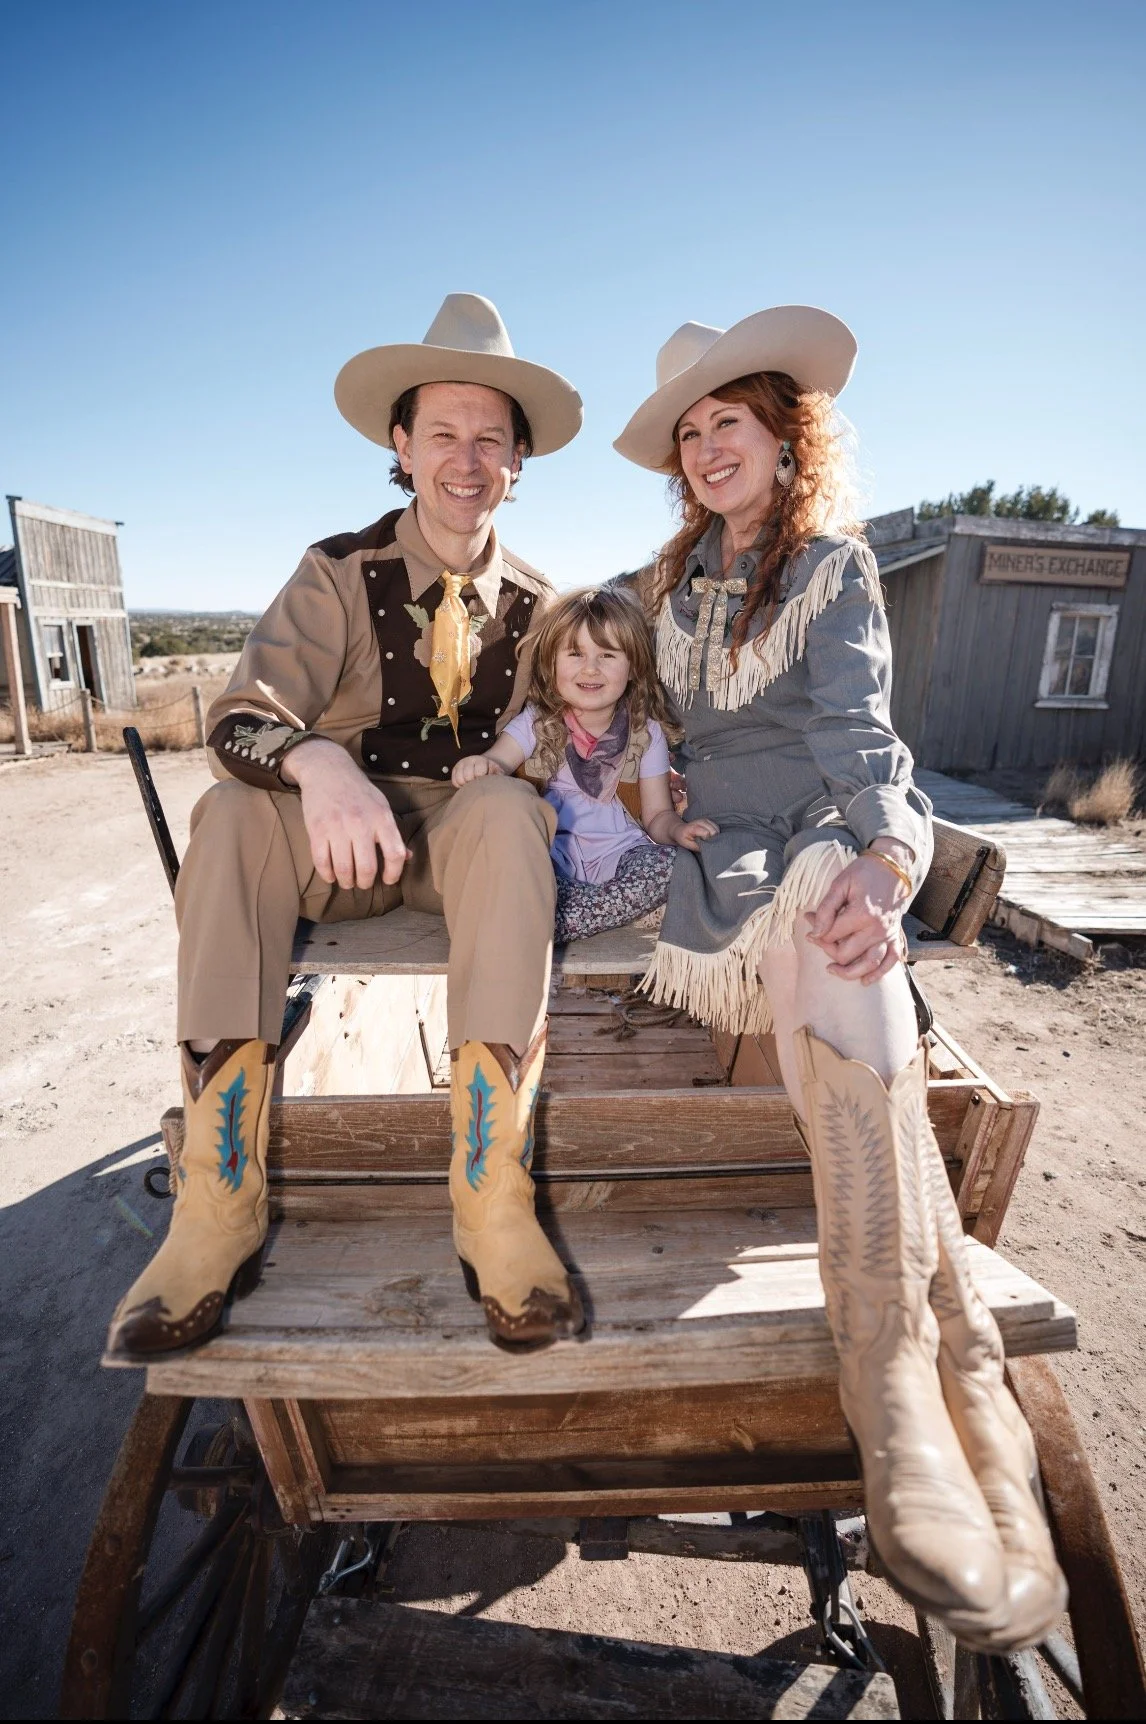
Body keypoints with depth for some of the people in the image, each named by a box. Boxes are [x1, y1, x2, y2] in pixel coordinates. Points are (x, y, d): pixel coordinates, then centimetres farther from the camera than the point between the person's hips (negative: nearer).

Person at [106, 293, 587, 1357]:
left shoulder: (534, 605, 8)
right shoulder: (340, 573, 1)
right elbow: (241, 715, -14)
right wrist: (316, 763, -37)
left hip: (468, 837, 0)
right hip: (336, 842, 0)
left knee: (506, 808, -34)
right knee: (233, 810, -31)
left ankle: (493, 1201, -34)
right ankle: (217, 1209, -27)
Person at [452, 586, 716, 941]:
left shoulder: (646, 733, 8)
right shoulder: (536, 722, 6)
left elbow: (657, 814, 8)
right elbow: (496, 762, -9)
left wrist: (679, 830, -16)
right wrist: (477, 766, -34)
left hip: (618, 857, 2)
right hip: (549, 858, -1)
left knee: (673, 864, -29)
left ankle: (555, 923, -27)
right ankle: (608, 906, -22)